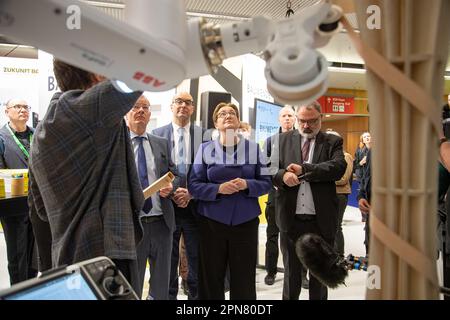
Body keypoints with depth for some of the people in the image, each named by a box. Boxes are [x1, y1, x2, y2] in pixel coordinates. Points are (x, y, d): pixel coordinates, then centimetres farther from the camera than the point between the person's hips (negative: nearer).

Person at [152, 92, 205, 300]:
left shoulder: (203, 135, 3)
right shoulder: (158, 134, 4)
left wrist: (191, 193, -10)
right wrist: (171, 193, -10)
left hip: (195, 206, 0)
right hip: (167, 205, 0)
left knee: (197, 261, 10)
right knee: (168, 261, 12)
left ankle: (195, 294, 26)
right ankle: (169, 295, 27)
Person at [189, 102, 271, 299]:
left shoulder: (253, 148, 4)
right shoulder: (205, 149, 3)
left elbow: (266, 182, 3)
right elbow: (194, 185, -1)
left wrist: (246, 185, -16)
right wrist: (219, 189, -17)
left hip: (245, 222, 0)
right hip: (212, 222, 0)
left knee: (244, 281, 9)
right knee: (211, 280, 9)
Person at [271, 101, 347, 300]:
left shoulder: (333, 142, 3)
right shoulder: (283, 140, 7)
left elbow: (339, 166, -15)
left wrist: (303, 169, -18)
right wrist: (283, 175, -22)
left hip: (321, 220, 0)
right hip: (291, 218, 1)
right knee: (291, 274, 16)